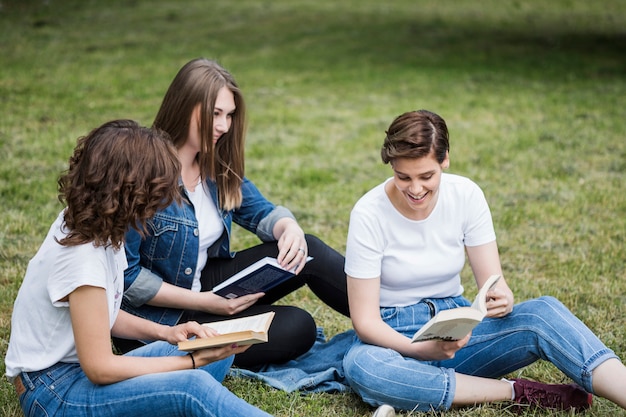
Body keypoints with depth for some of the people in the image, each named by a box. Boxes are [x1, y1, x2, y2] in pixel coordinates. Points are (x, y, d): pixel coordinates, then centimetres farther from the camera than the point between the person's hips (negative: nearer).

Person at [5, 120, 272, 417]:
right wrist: (193, 361, -16)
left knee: (219, 352, 1)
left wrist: (163, 333, -3)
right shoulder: (82, 255, -26)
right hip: (51, 392, -10)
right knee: (192, 386, -31)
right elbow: (100, 369, -21)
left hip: (80, 368, 10)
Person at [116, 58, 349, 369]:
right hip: (157, 318, -7)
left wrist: (290, 229, -16)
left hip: (205, 282, 8)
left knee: (309, 253, -9)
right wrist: (205, 302, -24)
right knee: (296, 329, -21)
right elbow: (126, 276, -23)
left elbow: (261, 212, 9)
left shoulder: (216, 165, 1)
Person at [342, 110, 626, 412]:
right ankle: (516, 393, -29)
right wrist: (422, 350, -32)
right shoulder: (369, 214, -15)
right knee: (361, 366, -39)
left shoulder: (466, 195, -7)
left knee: (543, 313, -26)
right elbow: (365, 319, -14)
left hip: (456, 326, 3)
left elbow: (492, 282, -6)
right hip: (394, 338, -2)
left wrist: (502, 299, -31)